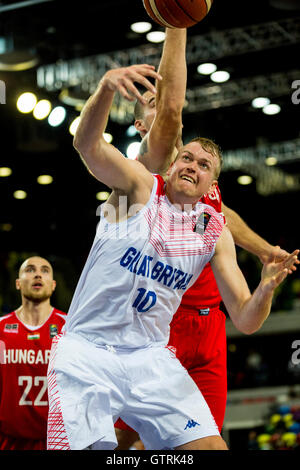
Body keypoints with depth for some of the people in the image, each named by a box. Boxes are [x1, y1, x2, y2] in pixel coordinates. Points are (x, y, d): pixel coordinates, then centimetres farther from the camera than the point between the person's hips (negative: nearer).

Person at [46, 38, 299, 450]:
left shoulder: (216, 233, 7)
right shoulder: (139, 185, -1)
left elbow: (245, 321, 4)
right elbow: (87, 144, -21)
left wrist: (266, 288, -18)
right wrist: (106, 87, -40)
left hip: (150, 357, 3)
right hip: (86, 351, -3)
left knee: (211, 447, -9)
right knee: (78, 446, -18)